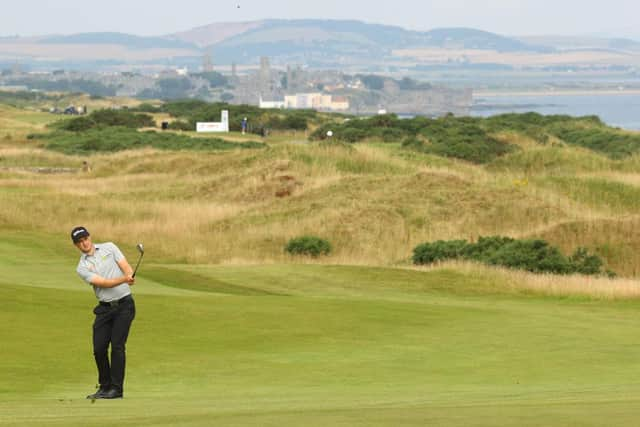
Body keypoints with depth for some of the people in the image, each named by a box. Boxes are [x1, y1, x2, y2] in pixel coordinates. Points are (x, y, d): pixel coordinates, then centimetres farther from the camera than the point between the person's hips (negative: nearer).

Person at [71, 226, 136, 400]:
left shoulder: (109, 248, 4)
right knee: (99, 348, -3)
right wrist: (124, 279, -31)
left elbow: (126, 267, -2)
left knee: (117, 345, -10)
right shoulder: (82, 268, 0)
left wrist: (130, 278, -26)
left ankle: (116, 388, -6)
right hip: (104, 308, 2)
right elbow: (103, 283, -14)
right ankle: (105, 387, 12)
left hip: (124, 304, -2)